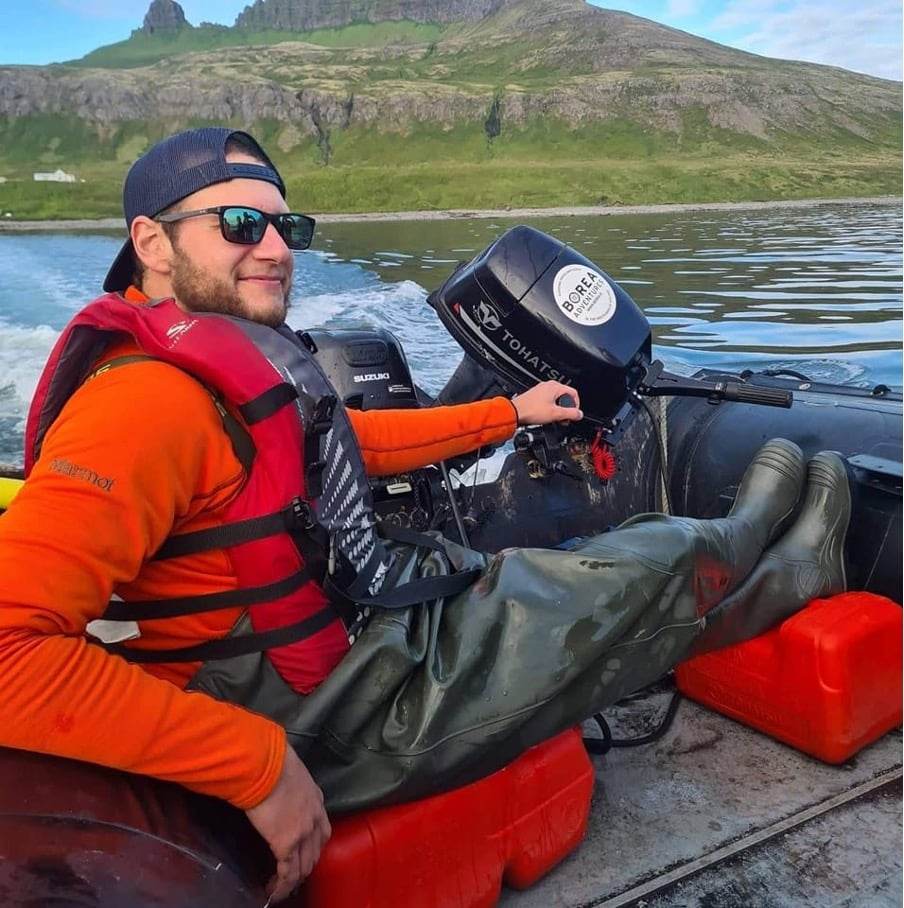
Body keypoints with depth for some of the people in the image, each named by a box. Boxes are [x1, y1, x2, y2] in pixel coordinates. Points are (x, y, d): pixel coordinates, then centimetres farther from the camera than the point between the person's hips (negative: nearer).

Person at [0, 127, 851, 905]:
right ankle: (744, 538, 39)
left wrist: (509, 413, 26)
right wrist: (257, 764, -33)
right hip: (354, 721, -8)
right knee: (643, 575, 6)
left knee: (602, 566, 18)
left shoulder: (236, 355, 3)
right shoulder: (148, 401, -28)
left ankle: (780, 570, 45)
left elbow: (349, 437, 19)